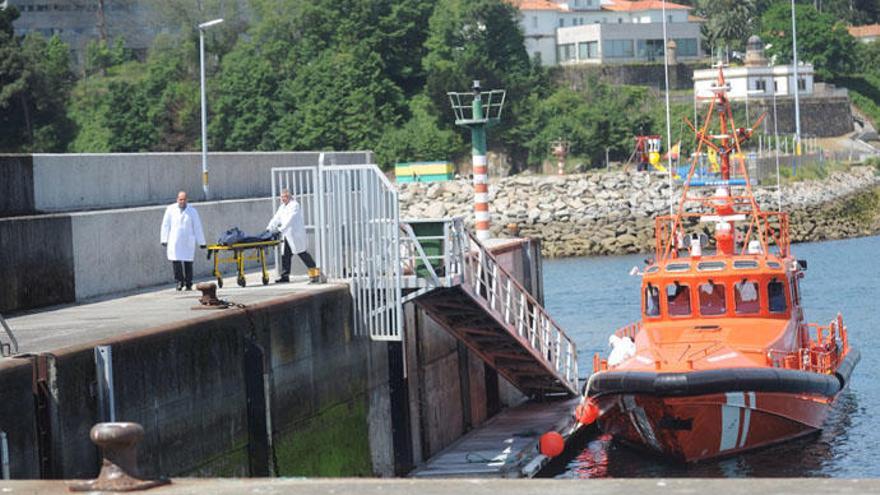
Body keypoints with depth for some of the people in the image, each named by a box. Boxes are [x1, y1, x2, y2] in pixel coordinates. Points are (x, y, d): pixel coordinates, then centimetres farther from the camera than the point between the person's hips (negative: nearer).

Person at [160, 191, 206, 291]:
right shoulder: (170, 209, 4)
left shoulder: (192, 211, 5)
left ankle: (188, 284, 9)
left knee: (188, 263, 0)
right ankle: (179, 281, 4)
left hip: (188, 241, 0)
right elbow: (165, 225, 6)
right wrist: (164, 240, 0)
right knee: (176, 261, -11)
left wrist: (201, 242, 5)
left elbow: (198, 227, 7)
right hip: (174, 241, 0)